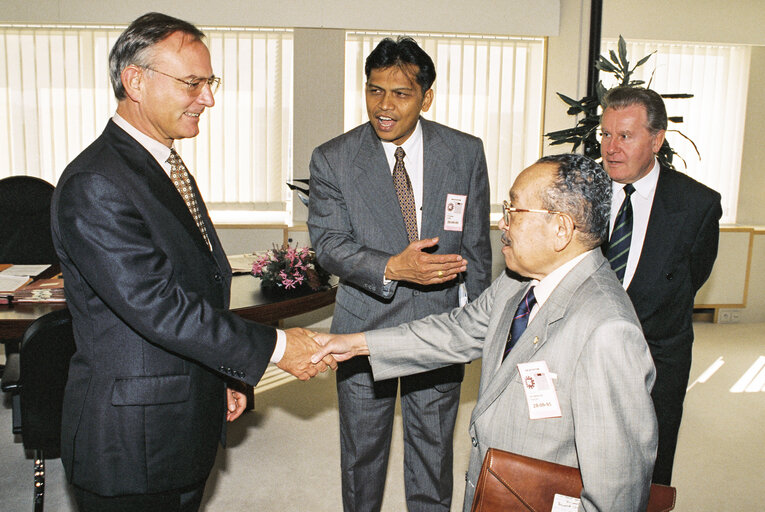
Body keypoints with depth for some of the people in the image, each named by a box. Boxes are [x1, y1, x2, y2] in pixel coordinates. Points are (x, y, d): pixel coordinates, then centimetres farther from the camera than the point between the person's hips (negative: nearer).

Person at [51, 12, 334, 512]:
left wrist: (221, 379, 17)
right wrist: (274, 346, -21)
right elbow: (158, 307, -27)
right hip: (132, 443, -8)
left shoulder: (169, 166, 10)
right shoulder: (95, 187, -22)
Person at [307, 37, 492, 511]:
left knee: (433, 455, 17)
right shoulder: (332, 159, -7)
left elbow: (476, 245, 2)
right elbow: (329, 242, -12)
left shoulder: (466, 153, -4)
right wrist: (392, 267, -30)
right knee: (362, 454, 18)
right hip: (366, 327, 0)